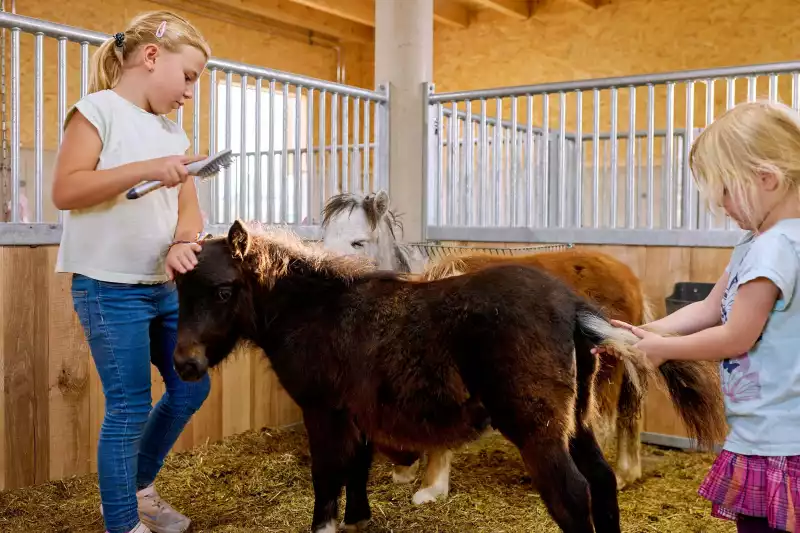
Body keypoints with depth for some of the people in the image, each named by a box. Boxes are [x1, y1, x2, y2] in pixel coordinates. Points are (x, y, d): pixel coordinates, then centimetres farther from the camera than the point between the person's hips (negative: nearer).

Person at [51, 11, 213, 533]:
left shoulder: (173, 132, 12)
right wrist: (146, 169, -26)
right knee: (129, 407, -3)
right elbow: (65, 190, -17)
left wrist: (182, 244, -15)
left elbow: (189, 206, 7)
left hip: (165, 286, 8)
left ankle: (137, 488, 32)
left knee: (191, 387, 14)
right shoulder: (99, 110, -8)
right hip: (110, 288, -8)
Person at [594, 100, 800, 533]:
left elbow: (736, 337, -20)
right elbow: (709, 309, 13)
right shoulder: (759, 243, 11)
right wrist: (643, 332, 4)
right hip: (765, 433, 10)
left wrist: (663, 347, -7)